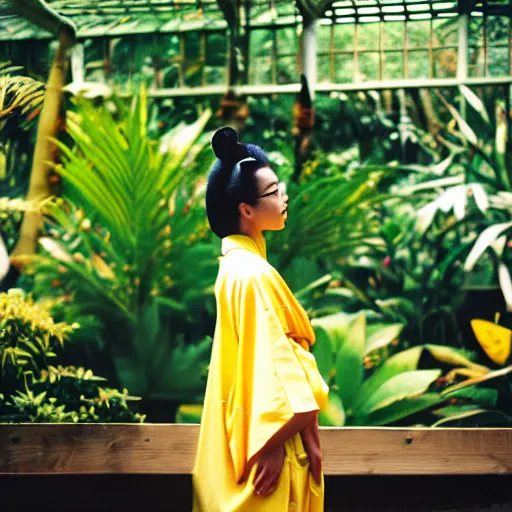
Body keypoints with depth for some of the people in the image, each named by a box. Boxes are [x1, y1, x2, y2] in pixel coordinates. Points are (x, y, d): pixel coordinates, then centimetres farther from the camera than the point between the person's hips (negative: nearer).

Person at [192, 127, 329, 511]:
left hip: (264, 439, 9)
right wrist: (306, 436, -16)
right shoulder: (252, 274, -19)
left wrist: (307, 434, 12)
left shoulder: (240, 264, 10)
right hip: (270, 442, -9)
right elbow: (273, 365, -21)